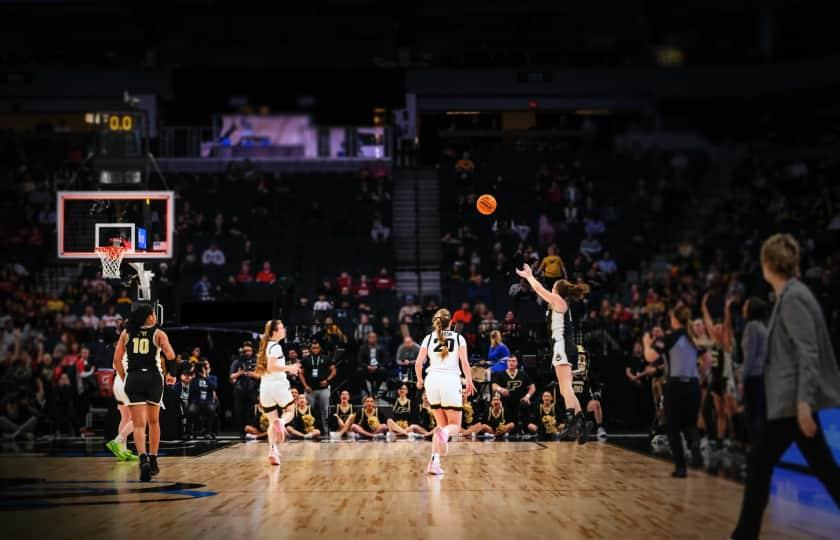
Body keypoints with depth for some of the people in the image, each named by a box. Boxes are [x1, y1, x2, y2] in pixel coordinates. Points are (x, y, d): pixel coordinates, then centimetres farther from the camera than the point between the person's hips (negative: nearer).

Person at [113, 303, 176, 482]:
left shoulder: (126, 333, 7)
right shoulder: (158, 334, 1)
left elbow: (117, 360, 2)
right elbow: (170, 356, -12)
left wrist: (125, 379, 10)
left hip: (133, 378, 1)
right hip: (153, 377, -1)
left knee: (139, 424, -3)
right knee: (154, 421, 19)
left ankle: (144, 459, -25)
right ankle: (153, 461, 24)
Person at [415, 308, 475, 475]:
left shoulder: (429, 338, 9)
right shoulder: (458, 338, 5)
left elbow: (418, 363, 3)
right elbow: (464, 363, -5)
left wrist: (419, 380, 20)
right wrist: (469, 382, 10)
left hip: (432, 381, 3)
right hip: (451, 381, -3)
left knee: (442, 424, 16)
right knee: (454, 425, 7)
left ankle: (434, 461, 0)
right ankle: (444, 433, -31)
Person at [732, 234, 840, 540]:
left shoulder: (793, 297, -15)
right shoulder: (790, 295, 13)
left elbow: (808, 354, -21)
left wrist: (803, 402, -26)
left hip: (792, 399, -10)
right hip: (793, 398, 10)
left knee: (759, 463, -2)